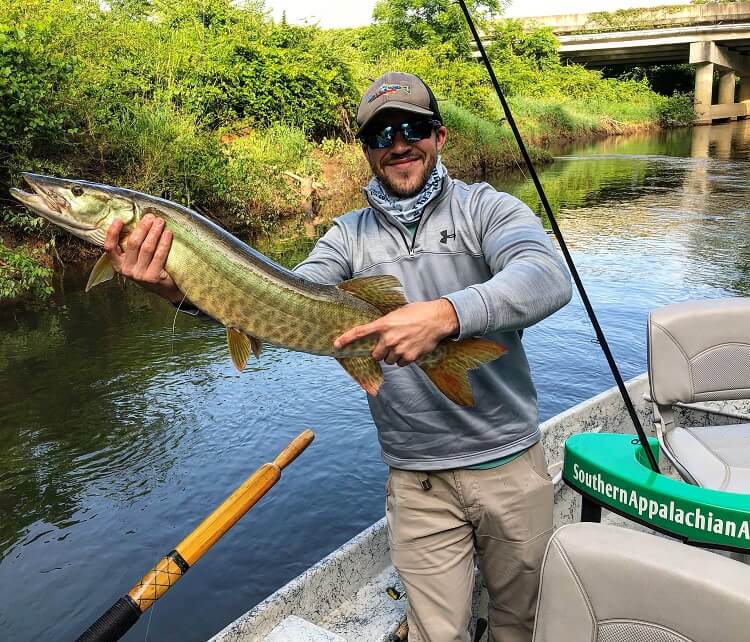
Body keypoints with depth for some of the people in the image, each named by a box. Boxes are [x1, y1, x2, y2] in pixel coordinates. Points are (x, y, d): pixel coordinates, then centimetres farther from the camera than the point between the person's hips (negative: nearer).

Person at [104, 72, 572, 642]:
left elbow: (548, 277, -24)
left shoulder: (486, 208, -5)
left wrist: (446, 313, -42)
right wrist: (183, 290, -30)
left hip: (511, 461, 0)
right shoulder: (349, 236, 2)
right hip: (418, 479, 1)